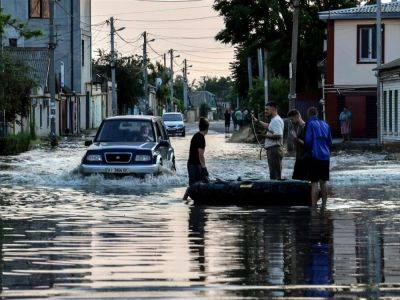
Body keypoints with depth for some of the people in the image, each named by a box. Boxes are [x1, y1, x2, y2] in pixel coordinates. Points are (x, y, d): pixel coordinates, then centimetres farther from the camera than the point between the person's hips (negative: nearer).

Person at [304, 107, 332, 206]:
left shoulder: (310, 124, -7)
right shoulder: (325, 124, 13)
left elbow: (308, 140, -11)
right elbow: (330, 141, 16)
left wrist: (307, 151, 5)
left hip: (314, 156, -6)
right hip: (325, 156, 6)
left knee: (314, 182, -7)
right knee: (323, 182, 14)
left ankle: (314, 205, -11)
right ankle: (324, 204, 17)